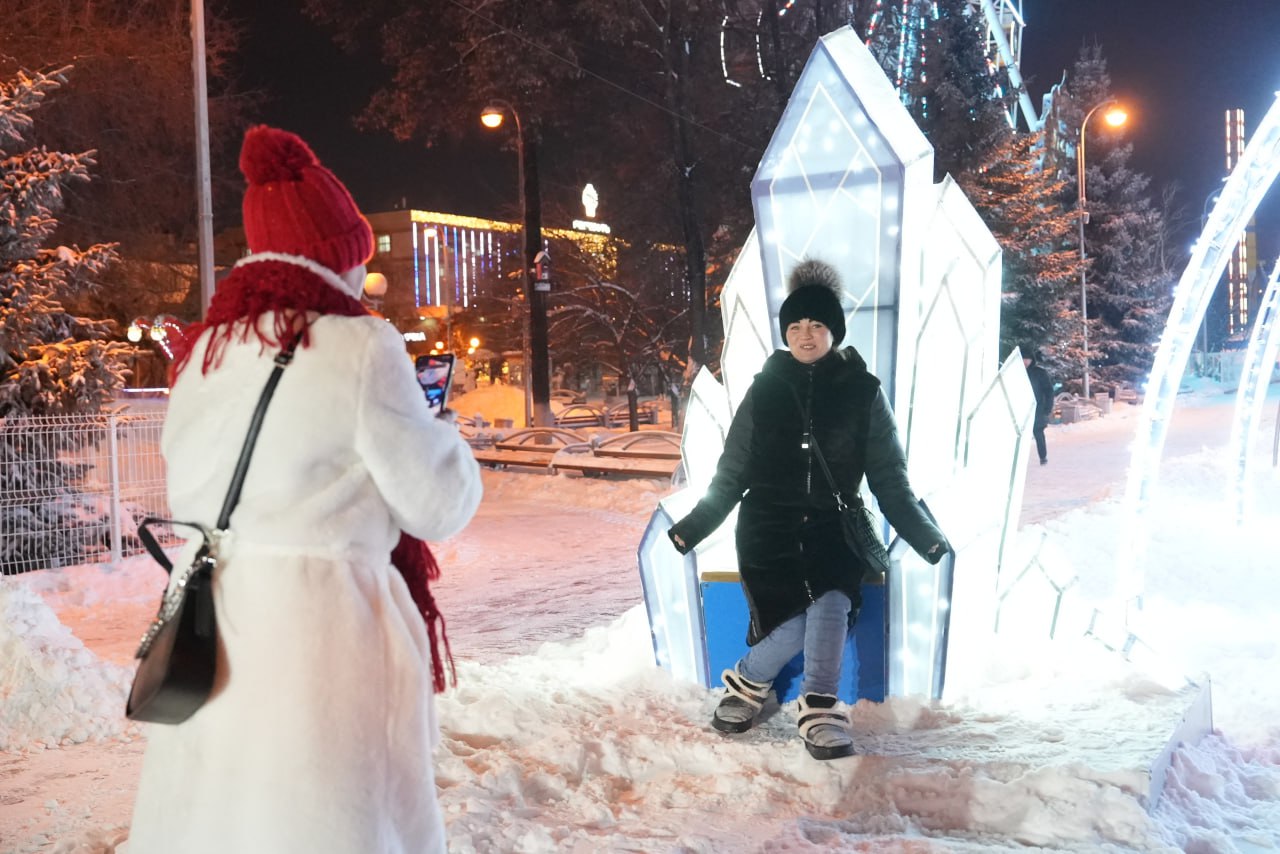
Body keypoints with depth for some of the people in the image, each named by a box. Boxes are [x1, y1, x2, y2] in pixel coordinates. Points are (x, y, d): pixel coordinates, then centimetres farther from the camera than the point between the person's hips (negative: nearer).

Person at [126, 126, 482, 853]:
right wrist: (444, 438, 13)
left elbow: (194, 494, 15)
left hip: (212, 626, 7)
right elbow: (441, 505, -7)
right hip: (321, 624, -6)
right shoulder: (357, 346, -9)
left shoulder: (205, 355, 11)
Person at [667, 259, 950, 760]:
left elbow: (889, 479, 5)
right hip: (769, 527, 0)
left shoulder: (862, 391, 3)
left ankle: (820, 711, -23)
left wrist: (924, 535, -4)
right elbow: (731, 475, 11)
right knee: (791, 620, -22)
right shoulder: (765, 389, 5)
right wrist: (693, 527, 7)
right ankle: (748, 682, 4)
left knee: (831, 602, -29)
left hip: (834, 528, 0)